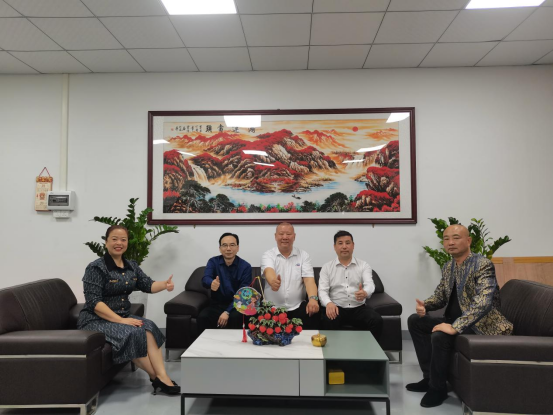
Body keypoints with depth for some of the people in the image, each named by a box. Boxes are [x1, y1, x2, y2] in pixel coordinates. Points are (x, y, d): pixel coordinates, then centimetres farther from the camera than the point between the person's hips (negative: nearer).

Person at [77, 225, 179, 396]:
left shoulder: (131, 266, 8)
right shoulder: (96, 268, -12)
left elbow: (148, 285, 0)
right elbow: (93, 301, -19)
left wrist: (164, 284, -24)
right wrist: (120, 320, -26)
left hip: (123, 316, 6)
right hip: (96, 320, -6)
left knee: (148, 327, -23)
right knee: (133, 333, -29)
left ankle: (162, 376, -27)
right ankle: (156, 377, -15)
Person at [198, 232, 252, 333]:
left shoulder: (245, 267, -7)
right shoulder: (213, 262, -2)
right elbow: (205, 279, -21)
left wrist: (227, 312, -25)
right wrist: (211, 283, -46)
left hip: (235, 306, -2)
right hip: (216, 305, 2)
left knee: (235, 317, -33)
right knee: (202, 317, -26)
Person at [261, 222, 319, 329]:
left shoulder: (303, 256, 6)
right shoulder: (268, 255, 1)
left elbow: (309, 279, -7)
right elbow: (269, 272, -21)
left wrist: (313, 298, -29)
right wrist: (273, 281, -48)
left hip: (297, 307, 1)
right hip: (272, 308, -1)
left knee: (313, 316, -28)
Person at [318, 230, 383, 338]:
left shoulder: (363, 265, 8)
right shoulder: (327, 267, 7)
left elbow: (369, 284, -9)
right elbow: (322, 290, -3)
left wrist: (365, 293, -35)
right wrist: (329, 303, -26)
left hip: (358, 308, 2)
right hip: (336, 308, -1)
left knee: (377, 321, -25)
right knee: (328, 321, -33)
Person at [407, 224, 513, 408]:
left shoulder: (483, 265, -19)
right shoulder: (448, 267, 8)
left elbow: (483, 303, -32)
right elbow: (440, 296, 16)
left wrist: (455, 327, -37)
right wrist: (424, 305, -7)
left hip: (480, 324, -9)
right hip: (455, 320, 9)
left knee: (440, 336, -30)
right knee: (415, 321, 4)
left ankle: (438, 388, -5)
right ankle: (429, 377, 9)